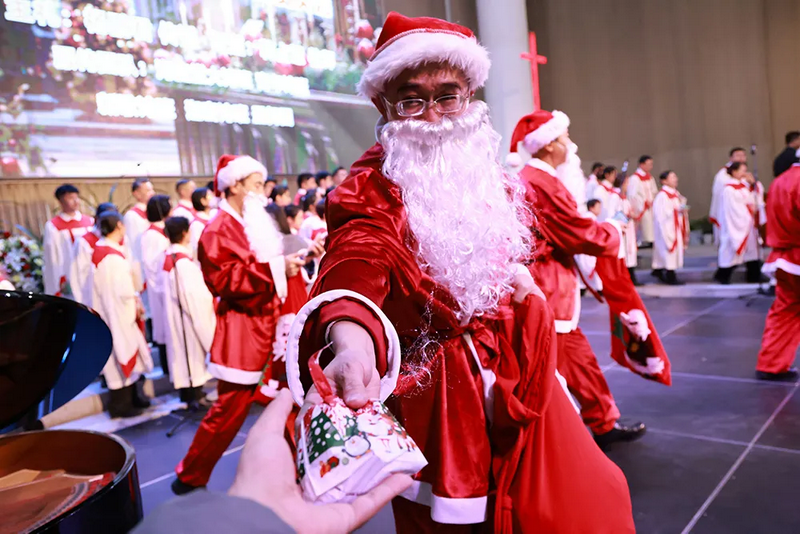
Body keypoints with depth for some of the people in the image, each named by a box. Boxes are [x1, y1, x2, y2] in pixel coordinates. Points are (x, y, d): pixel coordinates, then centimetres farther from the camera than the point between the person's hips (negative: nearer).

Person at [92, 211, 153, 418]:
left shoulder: (100, 250, 7)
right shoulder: (113, 256, -23)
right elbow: (123, 291, -25)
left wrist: (134, 302, 5)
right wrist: (136, 305, -8)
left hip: (114, 311, 9)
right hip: (118, 313, -9)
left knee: (127, 352, 18)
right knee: (122, 352, 2)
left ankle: (132, 397, 30)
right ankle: (121, 404, 15)